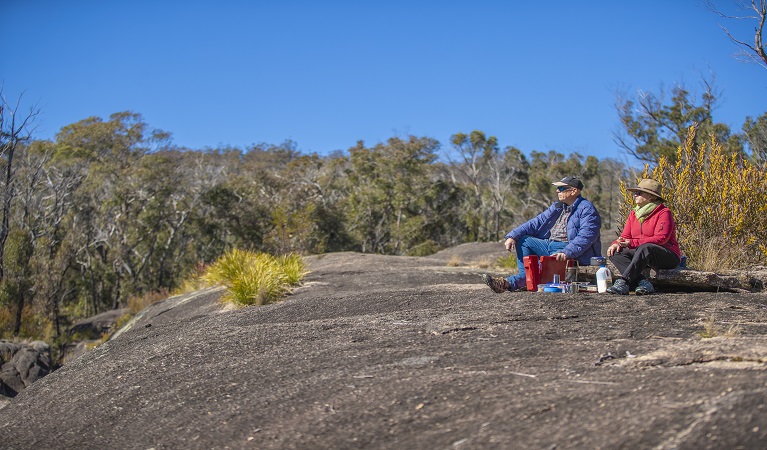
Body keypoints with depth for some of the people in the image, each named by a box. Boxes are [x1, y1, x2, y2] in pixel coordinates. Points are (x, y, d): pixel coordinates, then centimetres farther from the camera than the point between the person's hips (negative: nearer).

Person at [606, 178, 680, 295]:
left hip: (668, 257, -7)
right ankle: (642, 282, -33)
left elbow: (661, 238, -20)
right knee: (615, 253, -16)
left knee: (645, 248, -38)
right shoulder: (634, 214, 14)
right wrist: (616, 244, -15)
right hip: (642, 255, 7)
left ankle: (624, 282, -46)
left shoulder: (664, 213, -8)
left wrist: (632, 243, -26)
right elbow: (625, 237, 10)